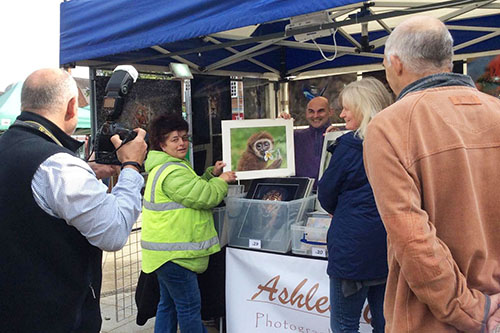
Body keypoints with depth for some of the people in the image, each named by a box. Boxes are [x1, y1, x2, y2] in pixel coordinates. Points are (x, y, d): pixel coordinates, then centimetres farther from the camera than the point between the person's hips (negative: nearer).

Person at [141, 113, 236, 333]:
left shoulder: (163, 167, 16)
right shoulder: (172, 172, -19)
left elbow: (192, 188, 25)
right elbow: (203, 197, -21)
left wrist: (211, 174, 11)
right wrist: (221, 181, -4)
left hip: (165, 253, 11)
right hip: (173, 255, -11)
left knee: (168, 304, 19)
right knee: (189, 306, -1)